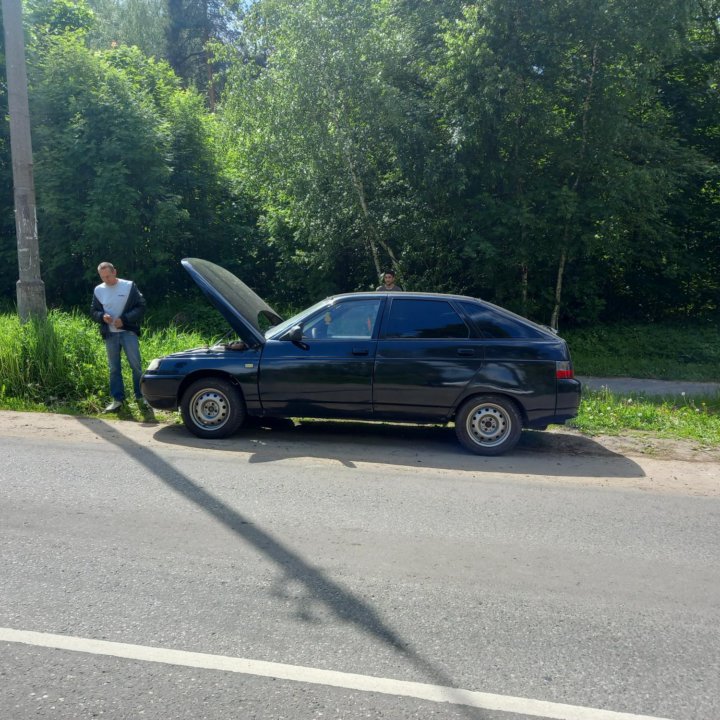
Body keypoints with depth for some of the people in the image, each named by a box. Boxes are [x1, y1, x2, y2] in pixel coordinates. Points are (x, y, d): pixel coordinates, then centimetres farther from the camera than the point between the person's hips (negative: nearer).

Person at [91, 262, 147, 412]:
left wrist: (124, 319, -16)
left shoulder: (129, 286, -3)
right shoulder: (98, 290, 7)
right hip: (110, 334, 3)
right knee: (114, 368, 7)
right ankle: (117, 399, 13)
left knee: (136, 365, -4)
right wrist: (102, 316, -11)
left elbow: (141, 307, -5)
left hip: (128, 332, -3)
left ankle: (141, 396, 6)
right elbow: (93, 311, 13)